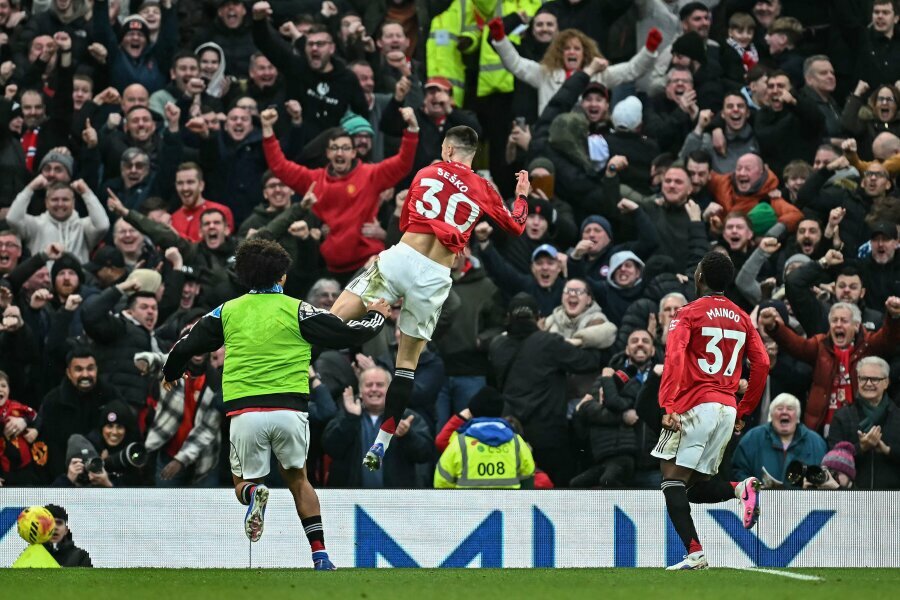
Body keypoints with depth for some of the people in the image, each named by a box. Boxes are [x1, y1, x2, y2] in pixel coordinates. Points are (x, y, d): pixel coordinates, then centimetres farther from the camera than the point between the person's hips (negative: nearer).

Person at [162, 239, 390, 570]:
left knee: (243, 482, 16)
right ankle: (320, 555, 8)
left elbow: (184, 347, 16)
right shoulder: (296, 310, 3)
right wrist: (377, 316, 26)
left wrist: (171, 374, 38)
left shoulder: (228, 311, 10)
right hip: (290, 410, 0)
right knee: (297, 478, 20)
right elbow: (346, 333, 4)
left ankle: (254, 494, -23)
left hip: (244, 412, 0)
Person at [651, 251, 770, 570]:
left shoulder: (688, 314, -1)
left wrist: (668, 406, -21)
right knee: (697, 487, 14)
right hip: (727, 408, 6)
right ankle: (741, 488, -14)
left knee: (673, 479, -6)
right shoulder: (742, 318, 16)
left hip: (696, 405, -6)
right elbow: (762, 364, 12)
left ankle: (695, 553, -20)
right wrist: (743, 412, 18)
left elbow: (675, 357, -16)